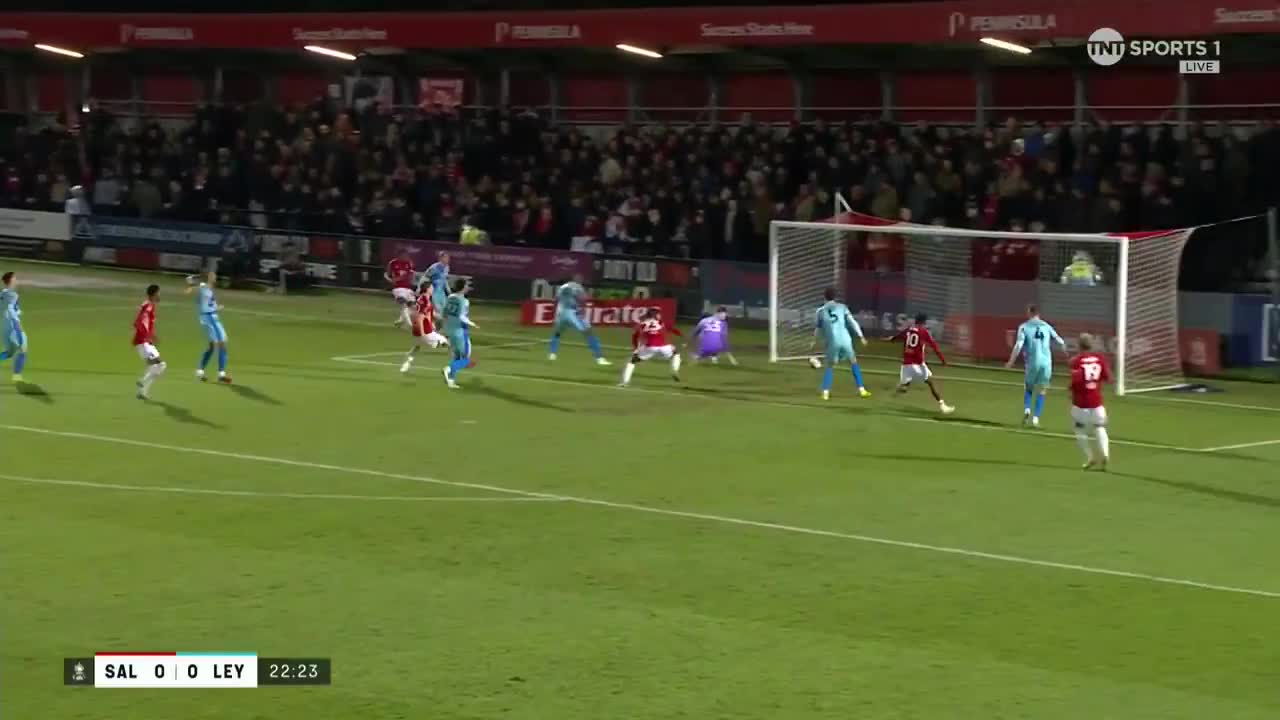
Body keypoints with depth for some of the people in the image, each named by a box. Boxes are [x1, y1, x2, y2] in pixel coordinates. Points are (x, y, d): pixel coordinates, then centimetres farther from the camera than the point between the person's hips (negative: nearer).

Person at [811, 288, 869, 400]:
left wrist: (814, 341, 39)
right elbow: (852, 322, 0)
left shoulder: (820, 311, 9)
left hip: (832, 342, 0)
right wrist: (861, 337, 3)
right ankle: (861, 390, 13)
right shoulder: (842, 307, 8)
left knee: (829, 366, 16)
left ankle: (825, 392, 3)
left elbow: (817, 329, 20)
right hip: (845, 340, 0)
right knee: (853, 362, 18)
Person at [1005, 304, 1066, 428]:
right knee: (1041, 391, 12)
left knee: (1028, 387, 20)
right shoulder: (1046, 326, 8)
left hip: (1032, 362, -1)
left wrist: (1011, 361, -11)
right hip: (1046, 362, 1)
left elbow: (1019, 345, -12)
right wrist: (1064, 347, 39)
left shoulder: (1024, 327, 0)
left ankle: (1026, 409, -3)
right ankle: (1035, 417, 1)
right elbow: (1059, 340, 16)